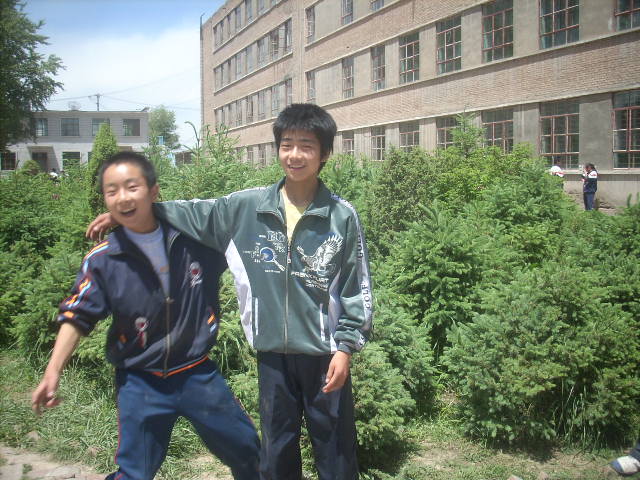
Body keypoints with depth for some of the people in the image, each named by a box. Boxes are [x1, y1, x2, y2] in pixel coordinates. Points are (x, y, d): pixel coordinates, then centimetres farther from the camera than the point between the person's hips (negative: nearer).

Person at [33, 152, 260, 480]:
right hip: (140, 383, -1)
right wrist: (53, 372, -16)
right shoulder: (102, 260, -11)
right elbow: (77, 317, -8)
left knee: (247, 453, 17)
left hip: (198, 375, 2)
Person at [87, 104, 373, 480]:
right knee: (277, 449, 18)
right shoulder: (248, 207, -1)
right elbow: (196, 214, 9)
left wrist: (345, 348, -7)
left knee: (335, 449, 10)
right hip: (272, 352, 3)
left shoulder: (343, 216, -7)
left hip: (324, 353, -2)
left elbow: (357, 289, -4)